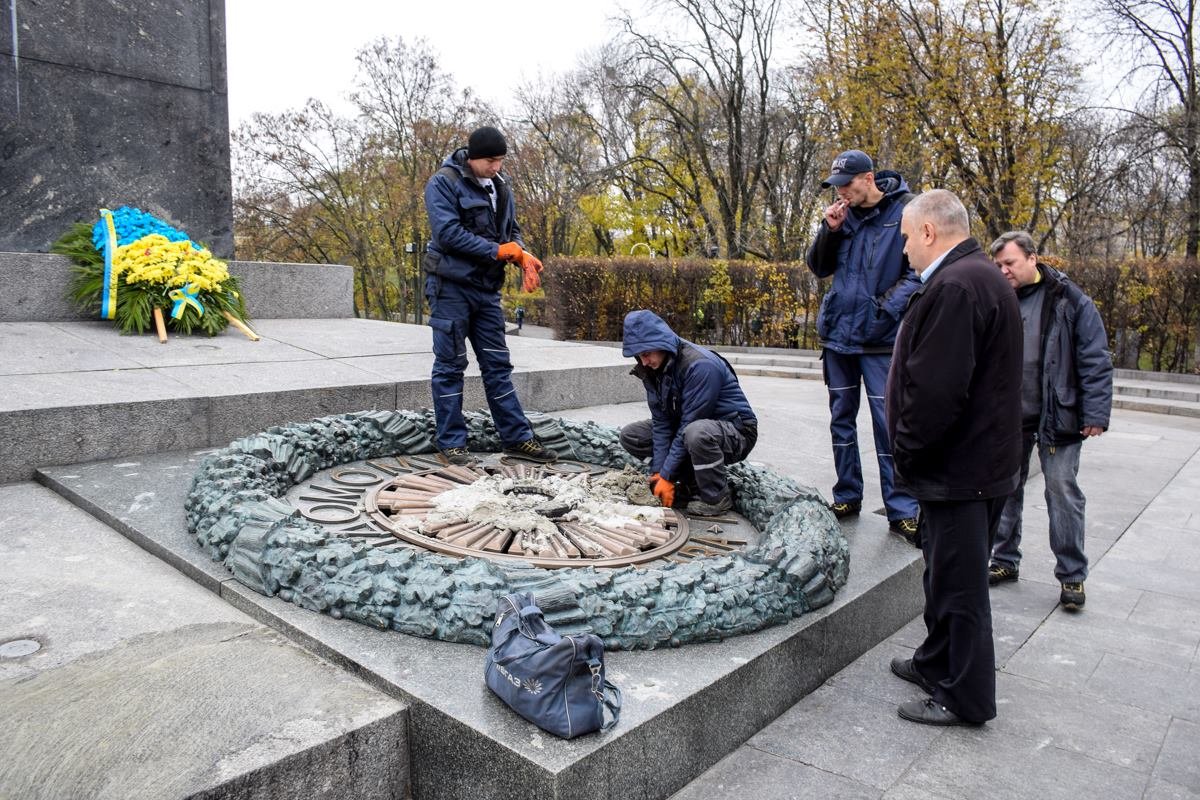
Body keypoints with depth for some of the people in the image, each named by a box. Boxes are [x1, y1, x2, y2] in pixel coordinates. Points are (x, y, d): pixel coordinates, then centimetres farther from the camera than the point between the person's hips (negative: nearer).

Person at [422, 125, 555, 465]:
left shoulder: (500, 186, 12)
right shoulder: (443, 183, -9)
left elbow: (512, 230, 15)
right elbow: (448, 233, -19)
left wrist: (523, 256, -7)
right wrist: (497, 250, -16)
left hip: (487, 287, 6)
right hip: (451, 286, -6)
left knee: (498, 365, 8)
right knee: (450, 365, 1)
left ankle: (517, 437, 14)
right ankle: (451, 442, 9)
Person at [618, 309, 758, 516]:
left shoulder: (700, 365, -29)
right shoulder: (652, 369, -5)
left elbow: (690, 424, -29)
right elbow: (661, 421, -7)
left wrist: (667, 476, -26)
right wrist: (658, 471, -17)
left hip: (737, 433, -8)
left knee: (697, 432, -41)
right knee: (630, 435, -3)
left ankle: (717, 498, -16)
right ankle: (692, 481, 2)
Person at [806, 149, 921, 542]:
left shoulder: (906, 210, -8)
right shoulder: (843, 214, 7)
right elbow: (818, 268, 11)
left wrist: (890, 306, -19)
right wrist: (829, 230, -4)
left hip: (880, 338, -5)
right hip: (838, 332, 6)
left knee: (889, 423, -3)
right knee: (842, 419, 12)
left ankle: (902, 510, 6)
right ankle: (847, 497, 25)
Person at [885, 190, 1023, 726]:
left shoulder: (954, 287, -23)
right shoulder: (980, 277, 12)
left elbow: (936, 391, -28)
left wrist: (906, 453, -13)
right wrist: (912, 454, 15)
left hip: (959, 470, -11)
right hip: (977, 459, 11)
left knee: (958, 584, 4)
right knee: (948, 575, 22)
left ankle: (965, 699, 19)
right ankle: (937, 665, 40)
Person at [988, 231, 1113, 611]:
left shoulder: (1069, 301, -6)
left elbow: (1096, 361, -6)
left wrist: (1095, 414, -12)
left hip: (1056, 417, -4)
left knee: (1063, 491, 1)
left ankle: (1072, 575, 14)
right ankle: (1005, 561, 26)